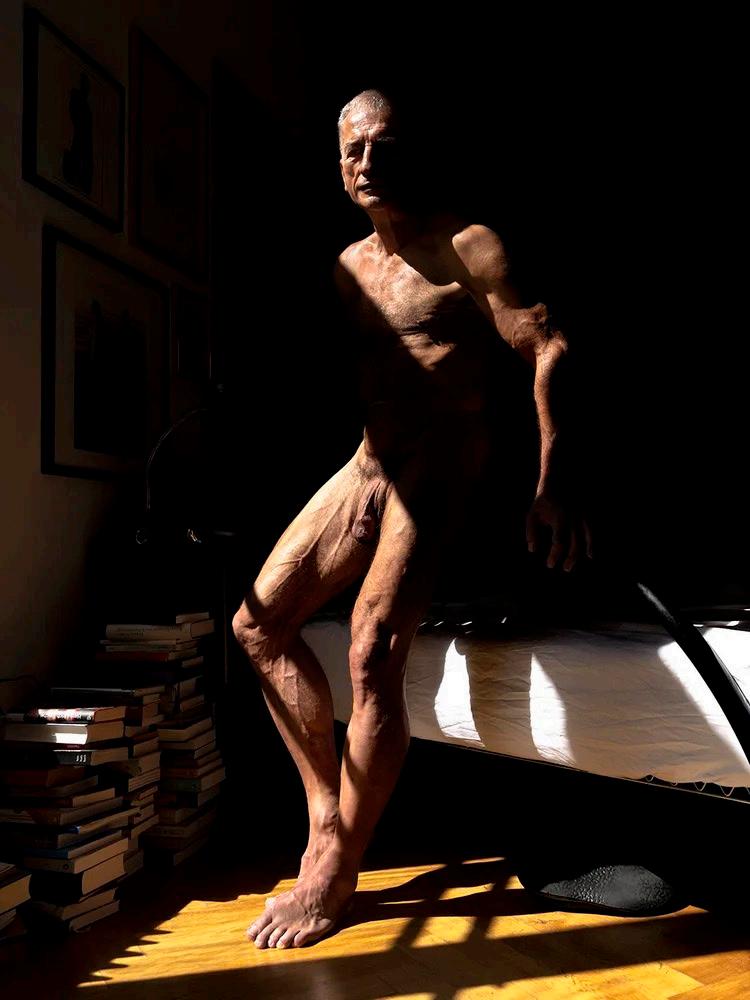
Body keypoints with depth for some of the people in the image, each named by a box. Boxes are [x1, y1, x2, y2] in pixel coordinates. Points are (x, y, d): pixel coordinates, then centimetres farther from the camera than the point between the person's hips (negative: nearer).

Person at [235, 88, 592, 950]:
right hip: (367, 464, 8)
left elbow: (547, 348, -10)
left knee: (372, 654, -22)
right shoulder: (348, 267, 15)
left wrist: (549, 487, -17)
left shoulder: (465, 247, -5)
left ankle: (335, 877, -10)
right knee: (259, 620, -2)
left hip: (443, 467, -8)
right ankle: (326, 813, 5)